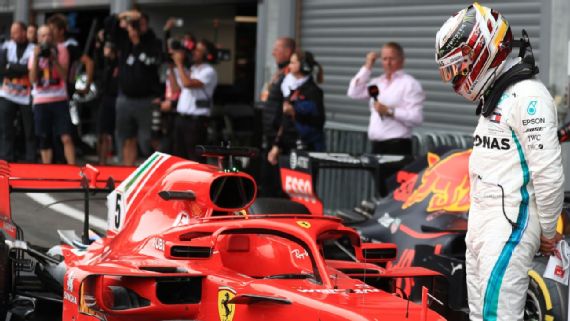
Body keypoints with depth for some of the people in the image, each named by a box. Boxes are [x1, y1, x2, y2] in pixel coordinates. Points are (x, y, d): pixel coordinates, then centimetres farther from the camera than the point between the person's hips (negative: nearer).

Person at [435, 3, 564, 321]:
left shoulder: (527, 96, -16)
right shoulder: (495, 96, 15)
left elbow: (549, 173, -19)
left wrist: (548, 232, -10)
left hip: (512, 222, -10)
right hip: (482, 220, 10)